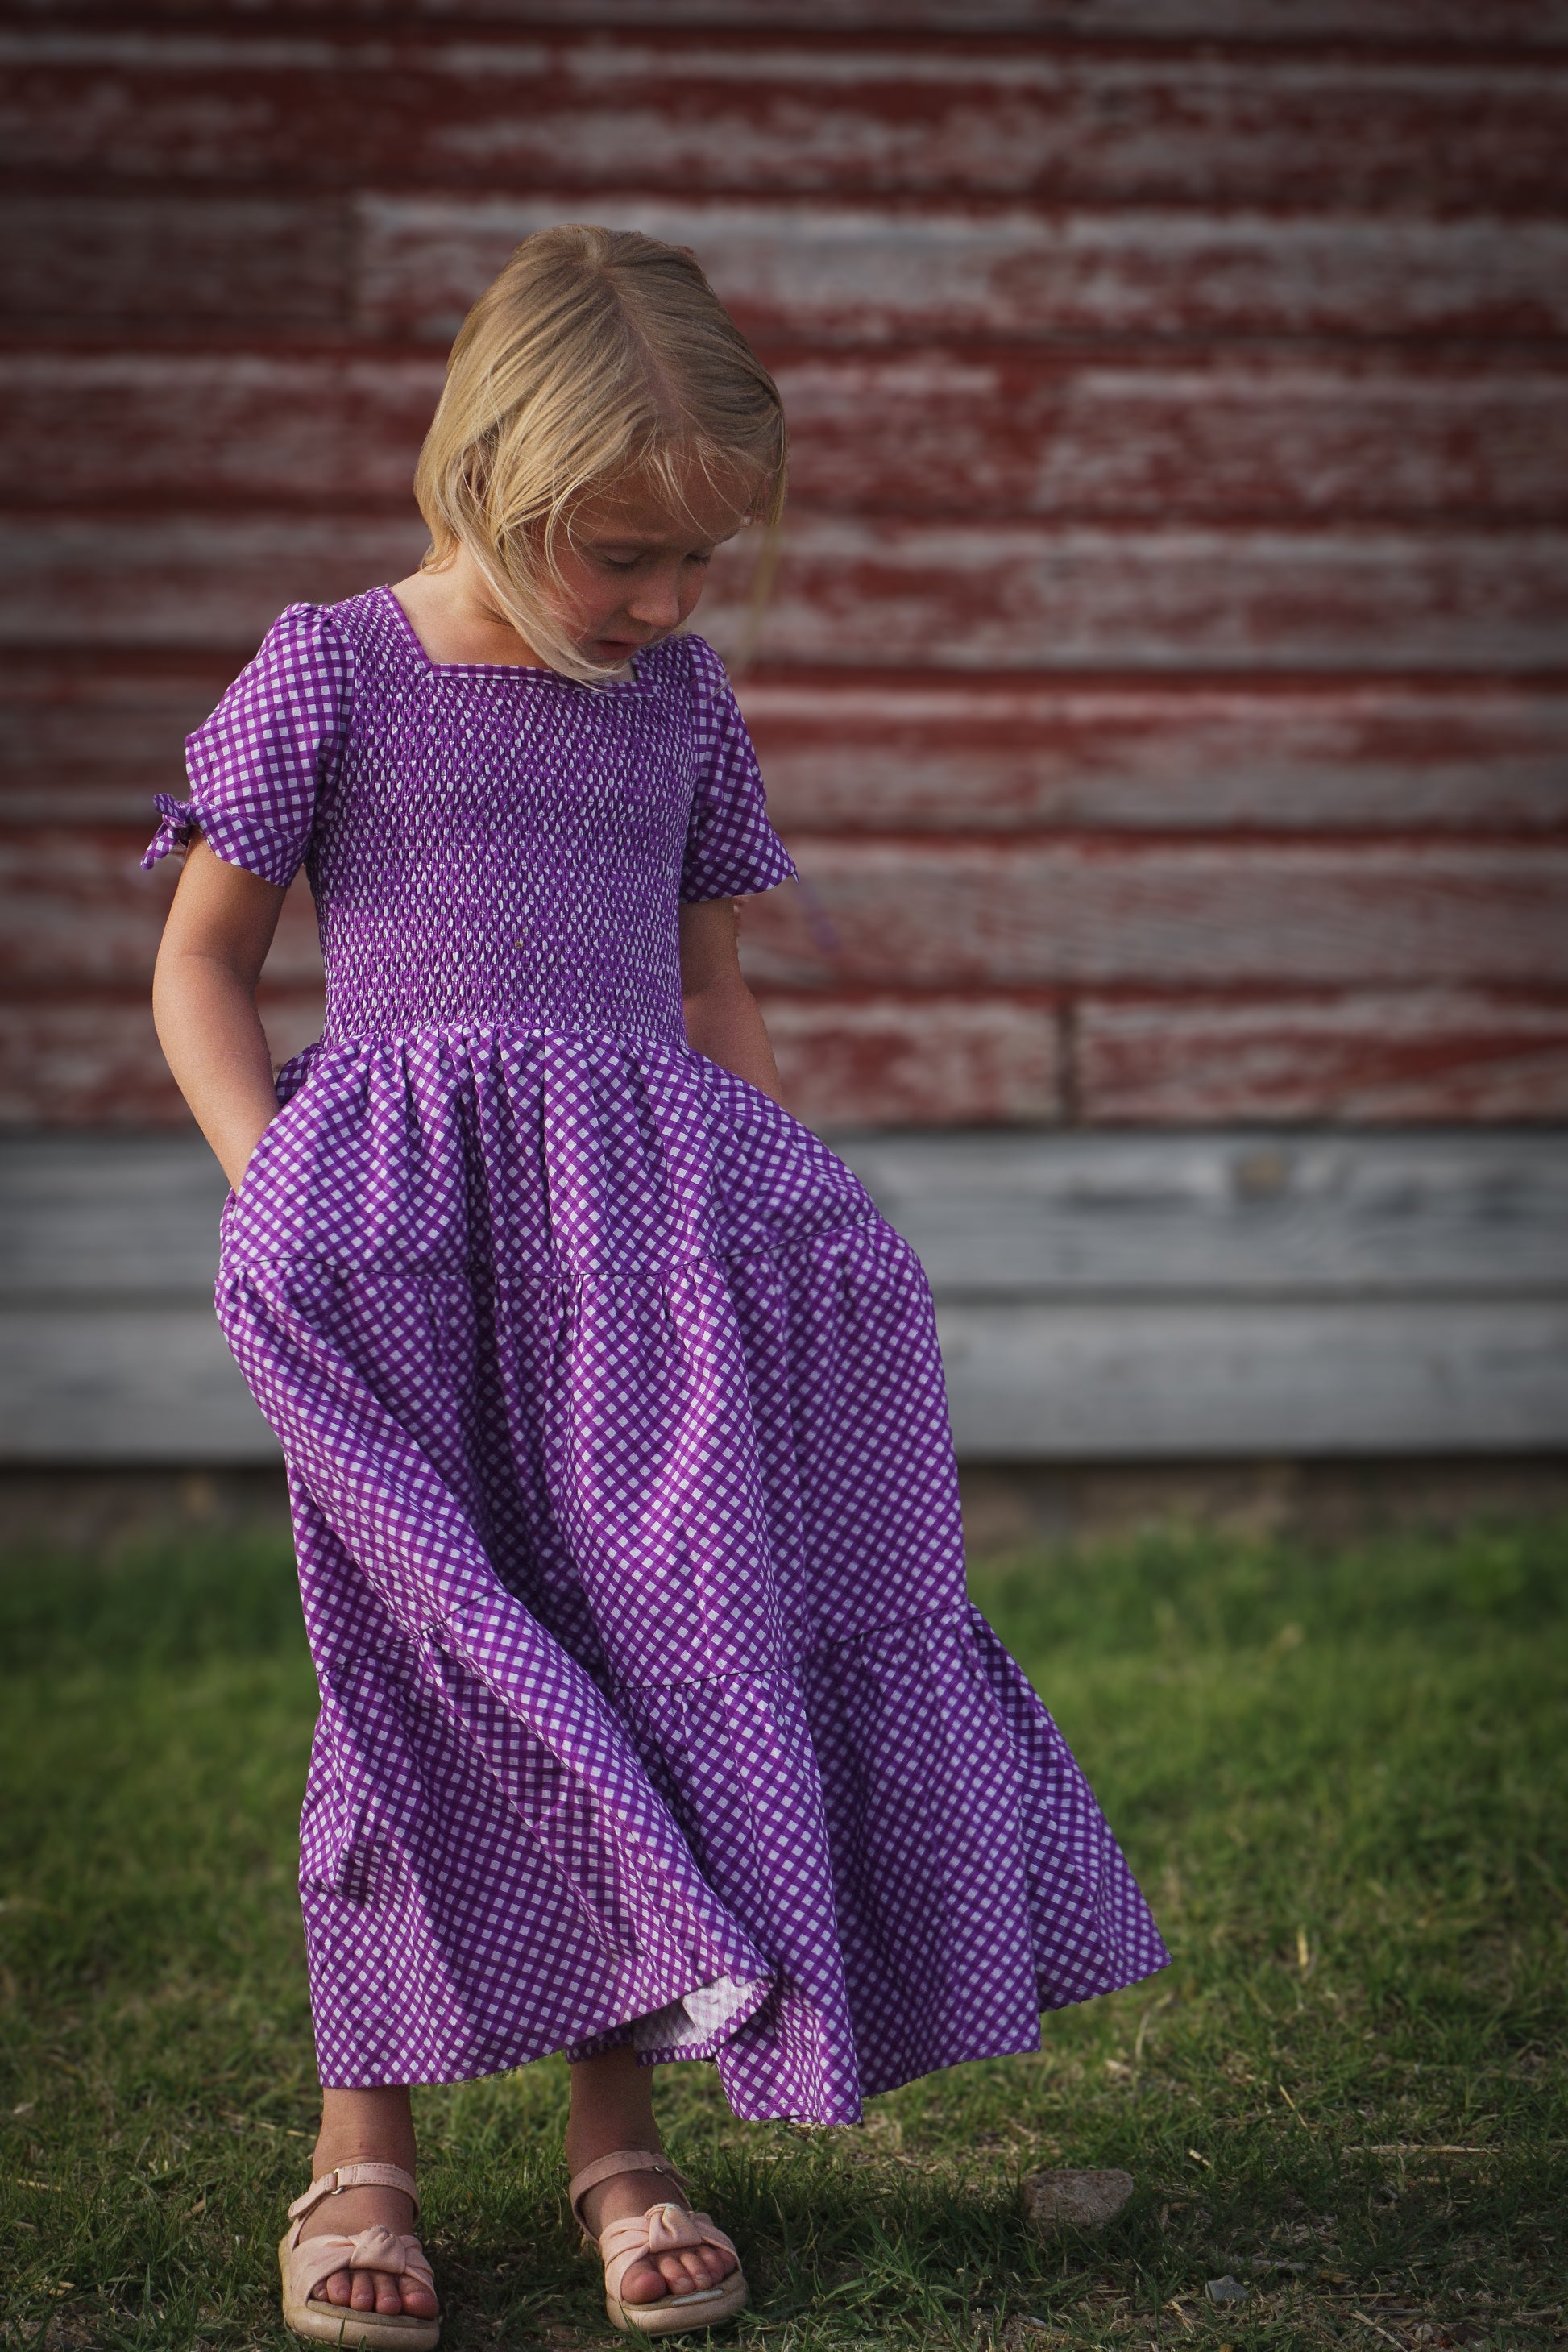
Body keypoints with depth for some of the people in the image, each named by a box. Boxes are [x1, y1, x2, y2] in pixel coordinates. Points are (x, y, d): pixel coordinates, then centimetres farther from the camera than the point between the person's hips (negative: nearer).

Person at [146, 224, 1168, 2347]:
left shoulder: (680, 701, 13)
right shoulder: (329, 676, 2)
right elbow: (202, 963, 7)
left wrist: (792, 1206, 14)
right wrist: (278, 1190, -5)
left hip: (647, 1209, 4)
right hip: (410, 1207, -3)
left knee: (659, 1648, -1)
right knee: (431, 1660, -5)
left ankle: (621, 2132, 11)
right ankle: (364, 2146, 8)